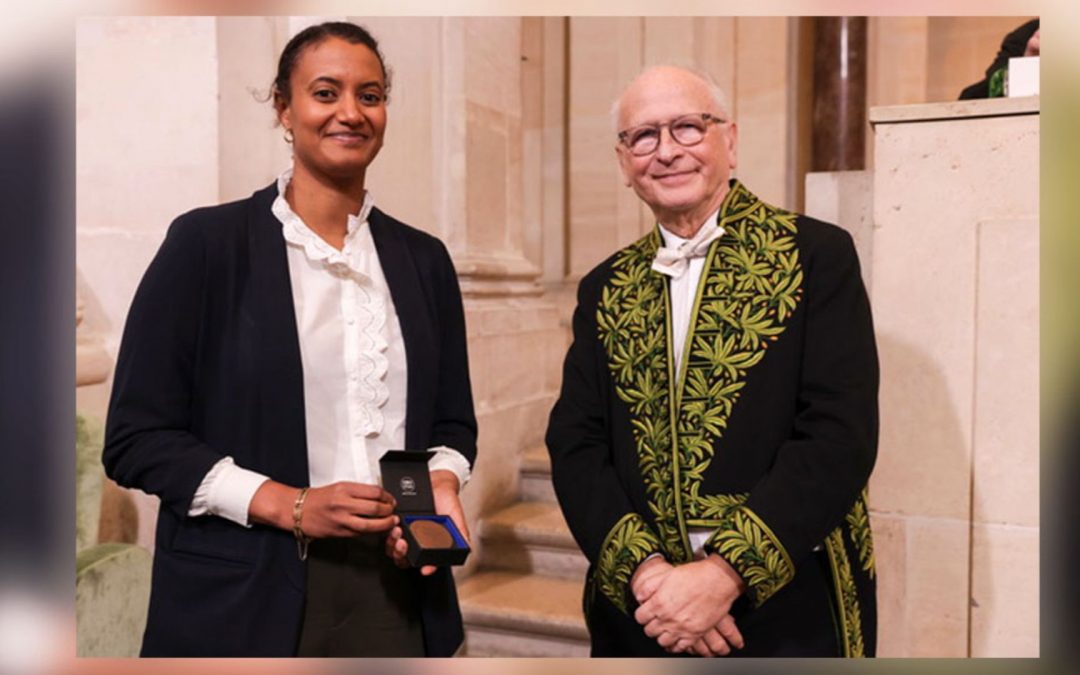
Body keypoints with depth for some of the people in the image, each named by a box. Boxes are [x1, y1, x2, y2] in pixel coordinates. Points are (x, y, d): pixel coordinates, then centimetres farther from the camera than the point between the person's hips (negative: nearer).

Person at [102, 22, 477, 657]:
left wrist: (441, 488, -9)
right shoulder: (207, 242, -5)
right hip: (249, 596, -3)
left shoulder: (424, 258, 6)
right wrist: (291, 506, -16)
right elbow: (137, 438, -7)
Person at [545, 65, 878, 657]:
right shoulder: (604, 290, 5)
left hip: (791, 614, -3)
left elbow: (841, 433, -14)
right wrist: (645, 569, -15)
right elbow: (574, 443, -1)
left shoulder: (817, 256, -6)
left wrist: (724, 574, -20)